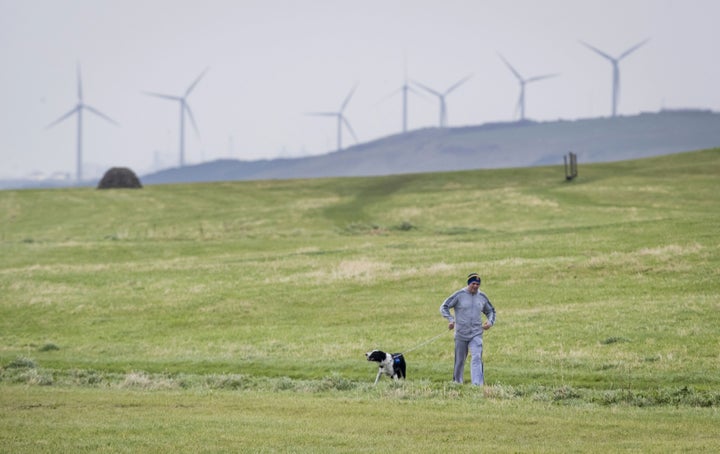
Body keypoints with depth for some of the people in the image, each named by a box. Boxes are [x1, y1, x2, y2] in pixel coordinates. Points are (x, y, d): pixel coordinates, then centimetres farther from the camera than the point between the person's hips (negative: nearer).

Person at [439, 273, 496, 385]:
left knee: (477, 358, -16)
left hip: (476, 334, 1)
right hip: (461, 334, -1)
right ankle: (457, 382, 26)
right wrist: (451, 320, -17)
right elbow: (444, 307, -2)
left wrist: (490, 322, 3)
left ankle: (477, 384, -24)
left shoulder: (482, 297, 7)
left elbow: (490, 311, 23)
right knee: (460, 360, 7)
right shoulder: (459, 295, -4)